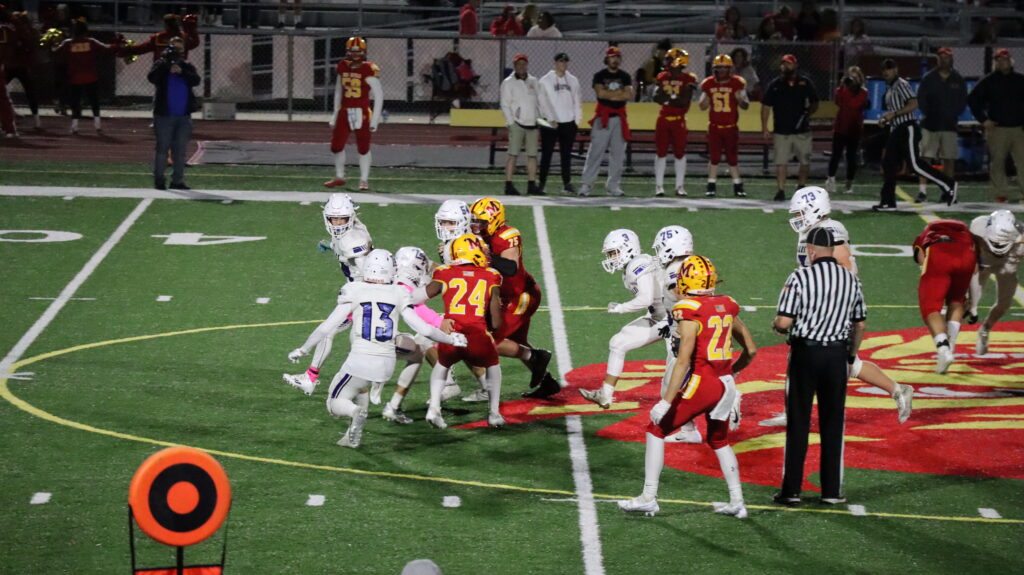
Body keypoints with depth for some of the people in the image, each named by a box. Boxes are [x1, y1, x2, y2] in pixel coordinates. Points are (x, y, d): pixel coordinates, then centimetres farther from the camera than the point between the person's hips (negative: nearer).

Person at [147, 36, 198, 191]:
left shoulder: (187, 66, 11)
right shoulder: (161, 65, 3)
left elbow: (196, 80, -6)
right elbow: (152, 78, -16)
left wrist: (181, 72, -20)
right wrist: (167, 64, -20)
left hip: (183, 116, 3)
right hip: (164, 114, -3)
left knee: (180, 150, 5)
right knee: (162, 148, -4)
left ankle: (177, 181, 10)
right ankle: (158, 180, 0)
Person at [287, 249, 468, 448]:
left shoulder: (354, 292, -3)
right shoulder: (398, 295, 3)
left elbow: (327, 327, -4)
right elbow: (424, 329, 4)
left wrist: (303, 349, 9)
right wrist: (451, 339, 21)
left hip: (360, 361, -4)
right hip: (387, 363, 4)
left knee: (335, 405, 13)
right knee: (360, 387, 36)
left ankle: (356, 412, -23)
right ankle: (353, 436, 18)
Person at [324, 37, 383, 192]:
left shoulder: (368, 70, -11)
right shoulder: (342, 68, 6)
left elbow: (379, 95, -10)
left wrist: (375, 118, -12)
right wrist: (335, 114, 18)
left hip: (361, 113, -5)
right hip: (344, 112, 5)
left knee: (363, 148, 1)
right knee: (336, 145, 7)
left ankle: (364, 180, 11)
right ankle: (339, 177, 24)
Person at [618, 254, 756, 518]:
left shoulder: (690, 313, -13)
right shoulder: (726, 308, 7)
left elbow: (683, 360, -19)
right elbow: (751, 350, 13)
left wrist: (666, 401, -18)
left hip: (700, 385, -7)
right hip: (726, 385, 7)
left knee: (656, 431, 7)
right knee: (719, 441, 26)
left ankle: (649, 498, 5)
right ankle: (737, 502, 24)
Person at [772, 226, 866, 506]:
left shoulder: (800, 277, -10)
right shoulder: (851, 280, 4)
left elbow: (784, 321, -14)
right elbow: (860, 325, 11)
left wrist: (776, 325, 9)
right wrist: (851, 356, 24)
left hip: (805, 352, -3)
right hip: (837, 354, 3)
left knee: (798, 423, 4)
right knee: (832, 425, 10)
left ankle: (792, 490, 5)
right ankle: (831, 491, 12)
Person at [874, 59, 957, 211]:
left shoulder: (902, 85, -10)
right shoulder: (889, 88, 18)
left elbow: (913, 104, -21)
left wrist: (893, 114, -21)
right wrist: (886, 119, 14)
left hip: (907, 129, -10)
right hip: (896, 130, 10)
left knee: (915, 164, -13)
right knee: (888, 164, 4)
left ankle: (948, 185, -6)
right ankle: (888, 201, 6)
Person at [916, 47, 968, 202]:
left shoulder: (958, 80, 8)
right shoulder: (928, 78, 3)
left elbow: (963, 102, 9)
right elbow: (921, 99, 2)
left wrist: (953, 114, -4)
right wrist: (927, 114, -8)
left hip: (949, 125, 2)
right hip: (930, 124, -2)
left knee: (949, 159, 3)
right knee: (925, 158, -8)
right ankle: (922, 190, -8)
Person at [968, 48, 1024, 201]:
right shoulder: (988, 81, 3)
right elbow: (972, 99, 6)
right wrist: (983, 120, 0)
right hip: (997, 129, -1)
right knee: (997, 164, 0)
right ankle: (1001, 193, 7)